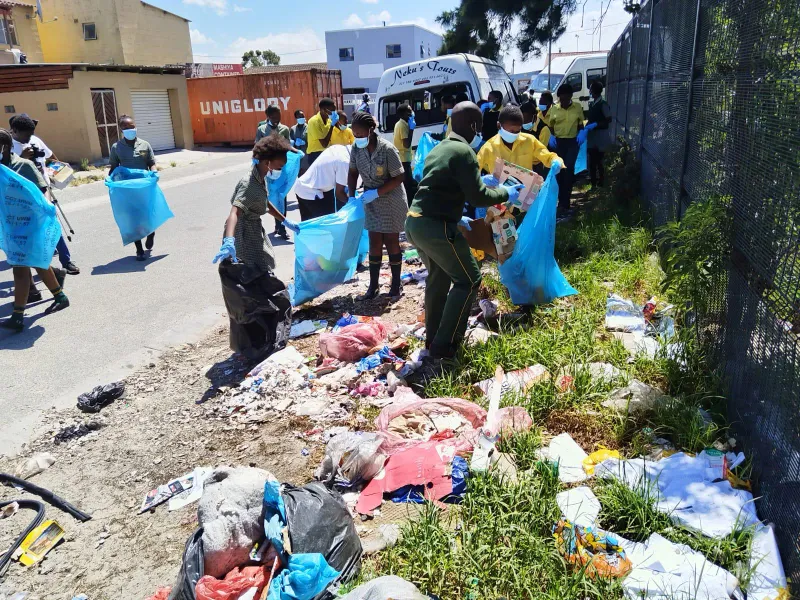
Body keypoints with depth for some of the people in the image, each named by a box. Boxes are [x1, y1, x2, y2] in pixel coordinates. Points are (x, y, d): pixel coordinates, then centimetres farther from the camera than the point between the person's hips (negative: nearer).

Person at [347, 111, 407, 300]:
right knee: (374, 242, 7)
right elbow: (353, 172, 5)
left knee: (391, 241, 3)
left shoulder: (387, 149, -23)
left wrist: (376, 192, -24)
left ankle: (396, 284, 17)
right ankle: (373, 284, 14)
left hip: (391, 200, -5)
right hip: (371, 200, 5)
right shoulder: (356, 148, -8)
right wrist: (351, 195, -7)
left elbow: (398, 178, -20)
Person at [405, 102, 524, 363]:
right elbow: (477, 196, -11)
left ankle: (432, 338, 34)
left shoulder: (440, 148, 20)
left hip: (415, 222, 10)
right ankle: (444, 346, 3)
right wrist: (505, 193, 5)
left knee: (439, 277, 25)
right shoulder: (463, 151, -9)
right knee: (468, 280, 2)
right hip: (435, 227, -9)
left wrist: (455, 218, 29)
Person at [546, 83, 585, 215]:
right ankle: (563, 201, 19)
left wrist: (582, 133, -9)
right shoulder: (554, 109, 2)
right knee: (560, 170, 7)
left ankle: (564, 203, -8)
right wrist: (551, 137, -9)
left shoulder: (578, 107, 2)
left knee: (568, 169, -10)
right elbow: (550, 127, 9)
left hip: (572, 142, -1)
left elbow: (581, 124, 11)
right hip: (558, 142, 1)